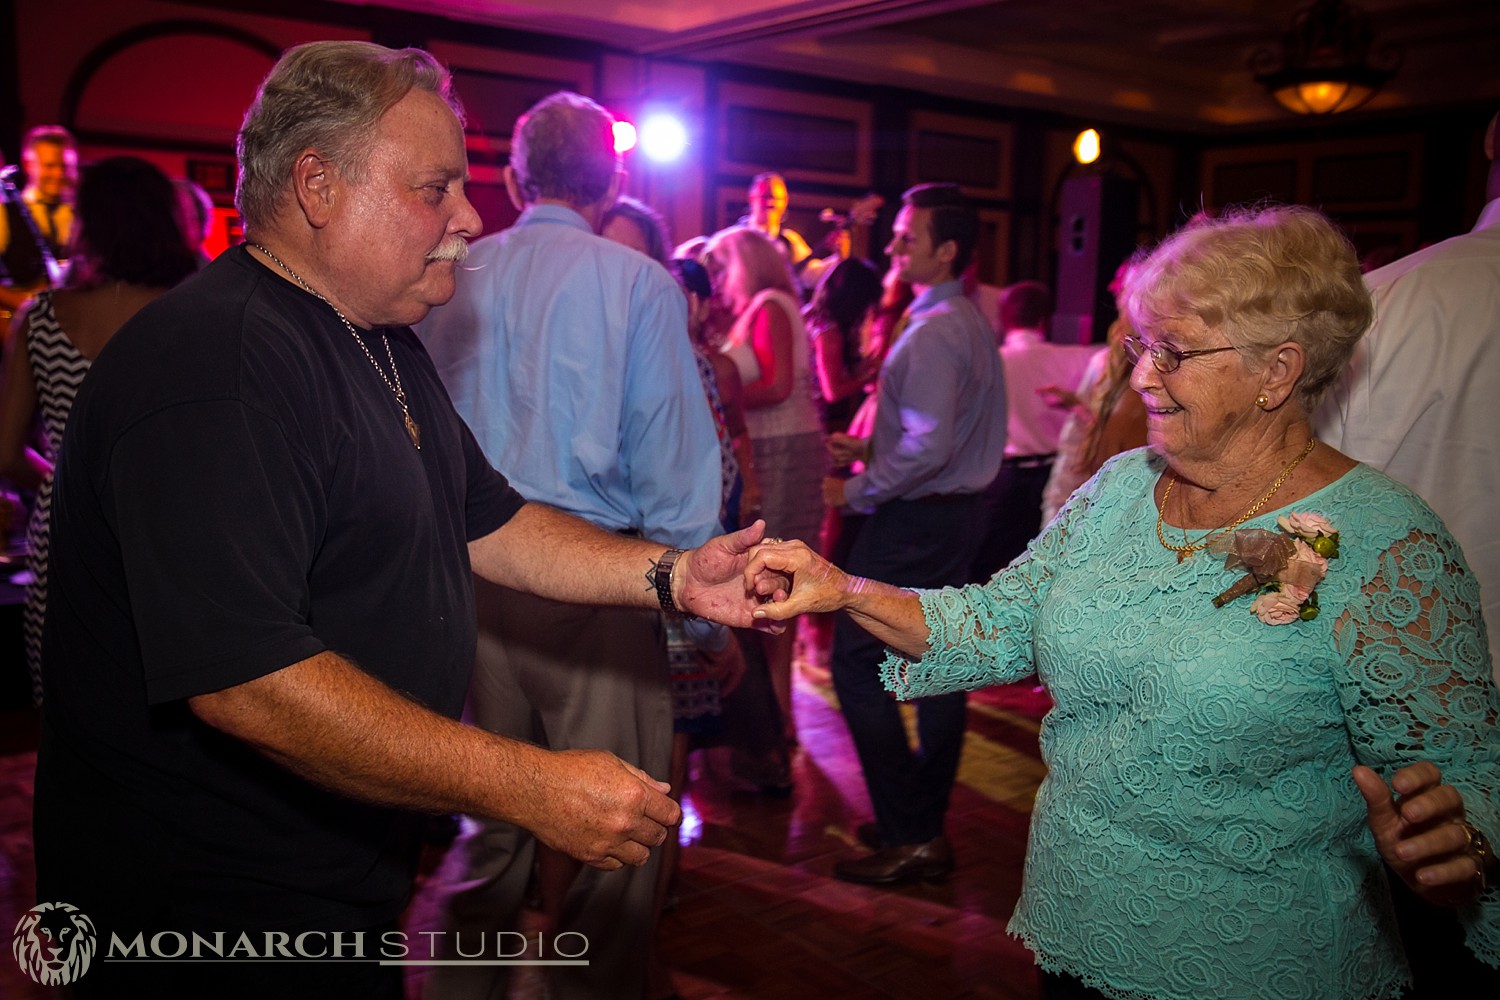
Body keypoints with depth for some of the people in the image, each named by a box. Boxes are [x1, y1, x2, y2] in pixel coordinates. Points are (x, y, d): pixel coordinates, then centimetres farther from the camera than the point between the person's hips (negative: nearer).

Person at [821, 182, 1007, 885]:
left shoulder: (932, 333, -19)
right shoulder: (973, 324, 13)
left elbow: (928, 447, -27)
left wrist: (857, 492, -16)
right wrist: (871, 443, 15)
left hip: (915, 519, -10)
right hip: (958, 512, 10)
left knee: (857, 663, -3)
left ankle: (909, 837, 1)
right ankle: (924, 822, 25)